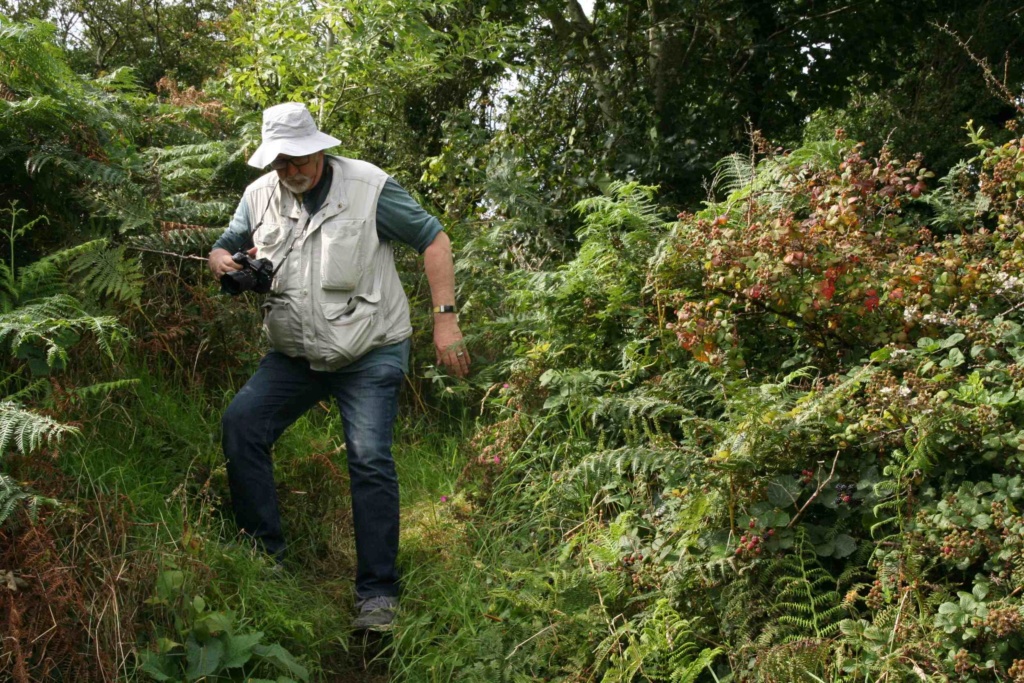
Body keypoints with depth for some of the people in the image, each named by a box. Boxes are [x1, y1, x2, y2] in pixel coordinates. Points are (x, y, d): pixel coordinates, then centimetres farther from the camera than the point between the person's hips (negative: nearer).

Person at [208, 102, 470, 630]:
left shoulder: (369, 186, -11)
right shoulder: (259, 196, 4)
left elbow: (434, 240, -7)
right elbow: (224, 249, 15)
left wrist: (445, 321, -14)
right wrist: (223, 263, -12)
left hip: (370, 353, -5)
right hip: (296, 354, 5)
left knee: (370, 461, -15)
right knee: (239, 426, -12)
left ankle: (377, 593, -6)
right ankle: (263, 553, 2)